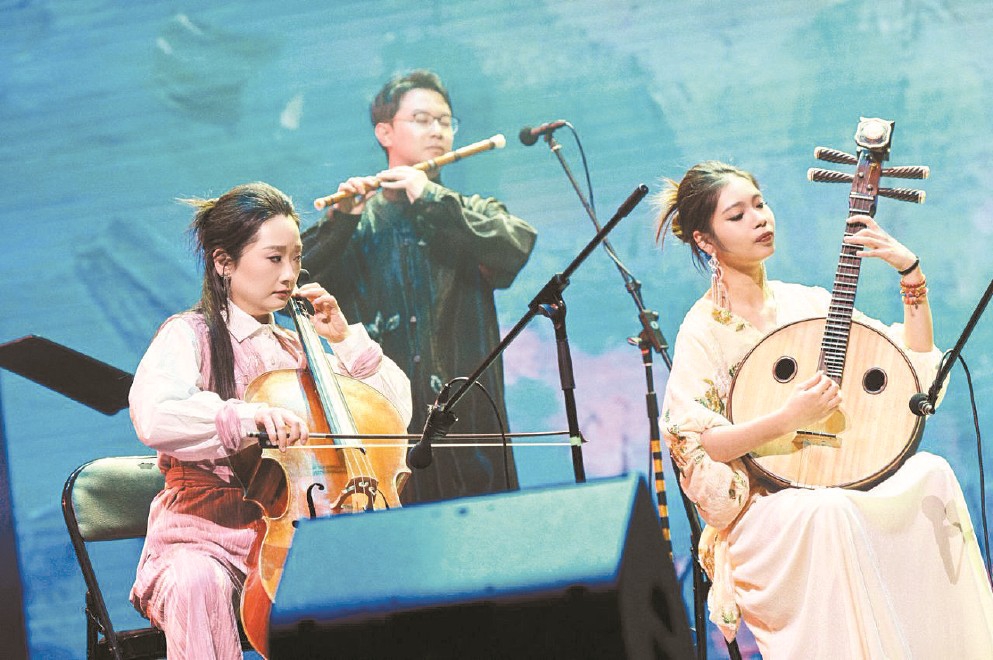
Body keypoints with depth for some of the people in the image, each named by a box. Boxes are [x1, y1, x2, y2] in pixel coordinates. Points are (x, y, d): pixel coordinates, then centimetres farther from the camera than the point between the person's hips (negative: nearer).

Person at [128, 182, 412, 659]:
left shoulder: (295, 350, 20)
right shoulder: (190, 335, 0)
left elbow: (394, 411, 18)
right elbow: (154, 417, -23)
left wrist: (344, 340, 9)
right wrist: (250, 416, -36)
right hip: (205, 536, -5)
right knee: (196, 583, -40)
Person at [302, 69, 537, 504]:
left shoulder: (473, 213, 16)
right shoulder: (356, 226, 14)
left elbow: (516, 247, -7)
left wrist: (433, 199, -8)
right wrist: (340, 222, -11)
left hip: (469, 417, 1)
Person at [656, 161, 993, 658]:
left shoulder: (805, 301, 12)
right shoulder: (704, 330, -4)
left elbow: (915, 365, 12)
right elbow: (693, 445, -14)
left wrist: (911, 274, 1)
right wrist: (788, 418, -25)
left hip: (844, 477, 5)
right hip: (763, 501, -5)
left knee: (932, 474, -23)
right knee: (829, 513, -38)